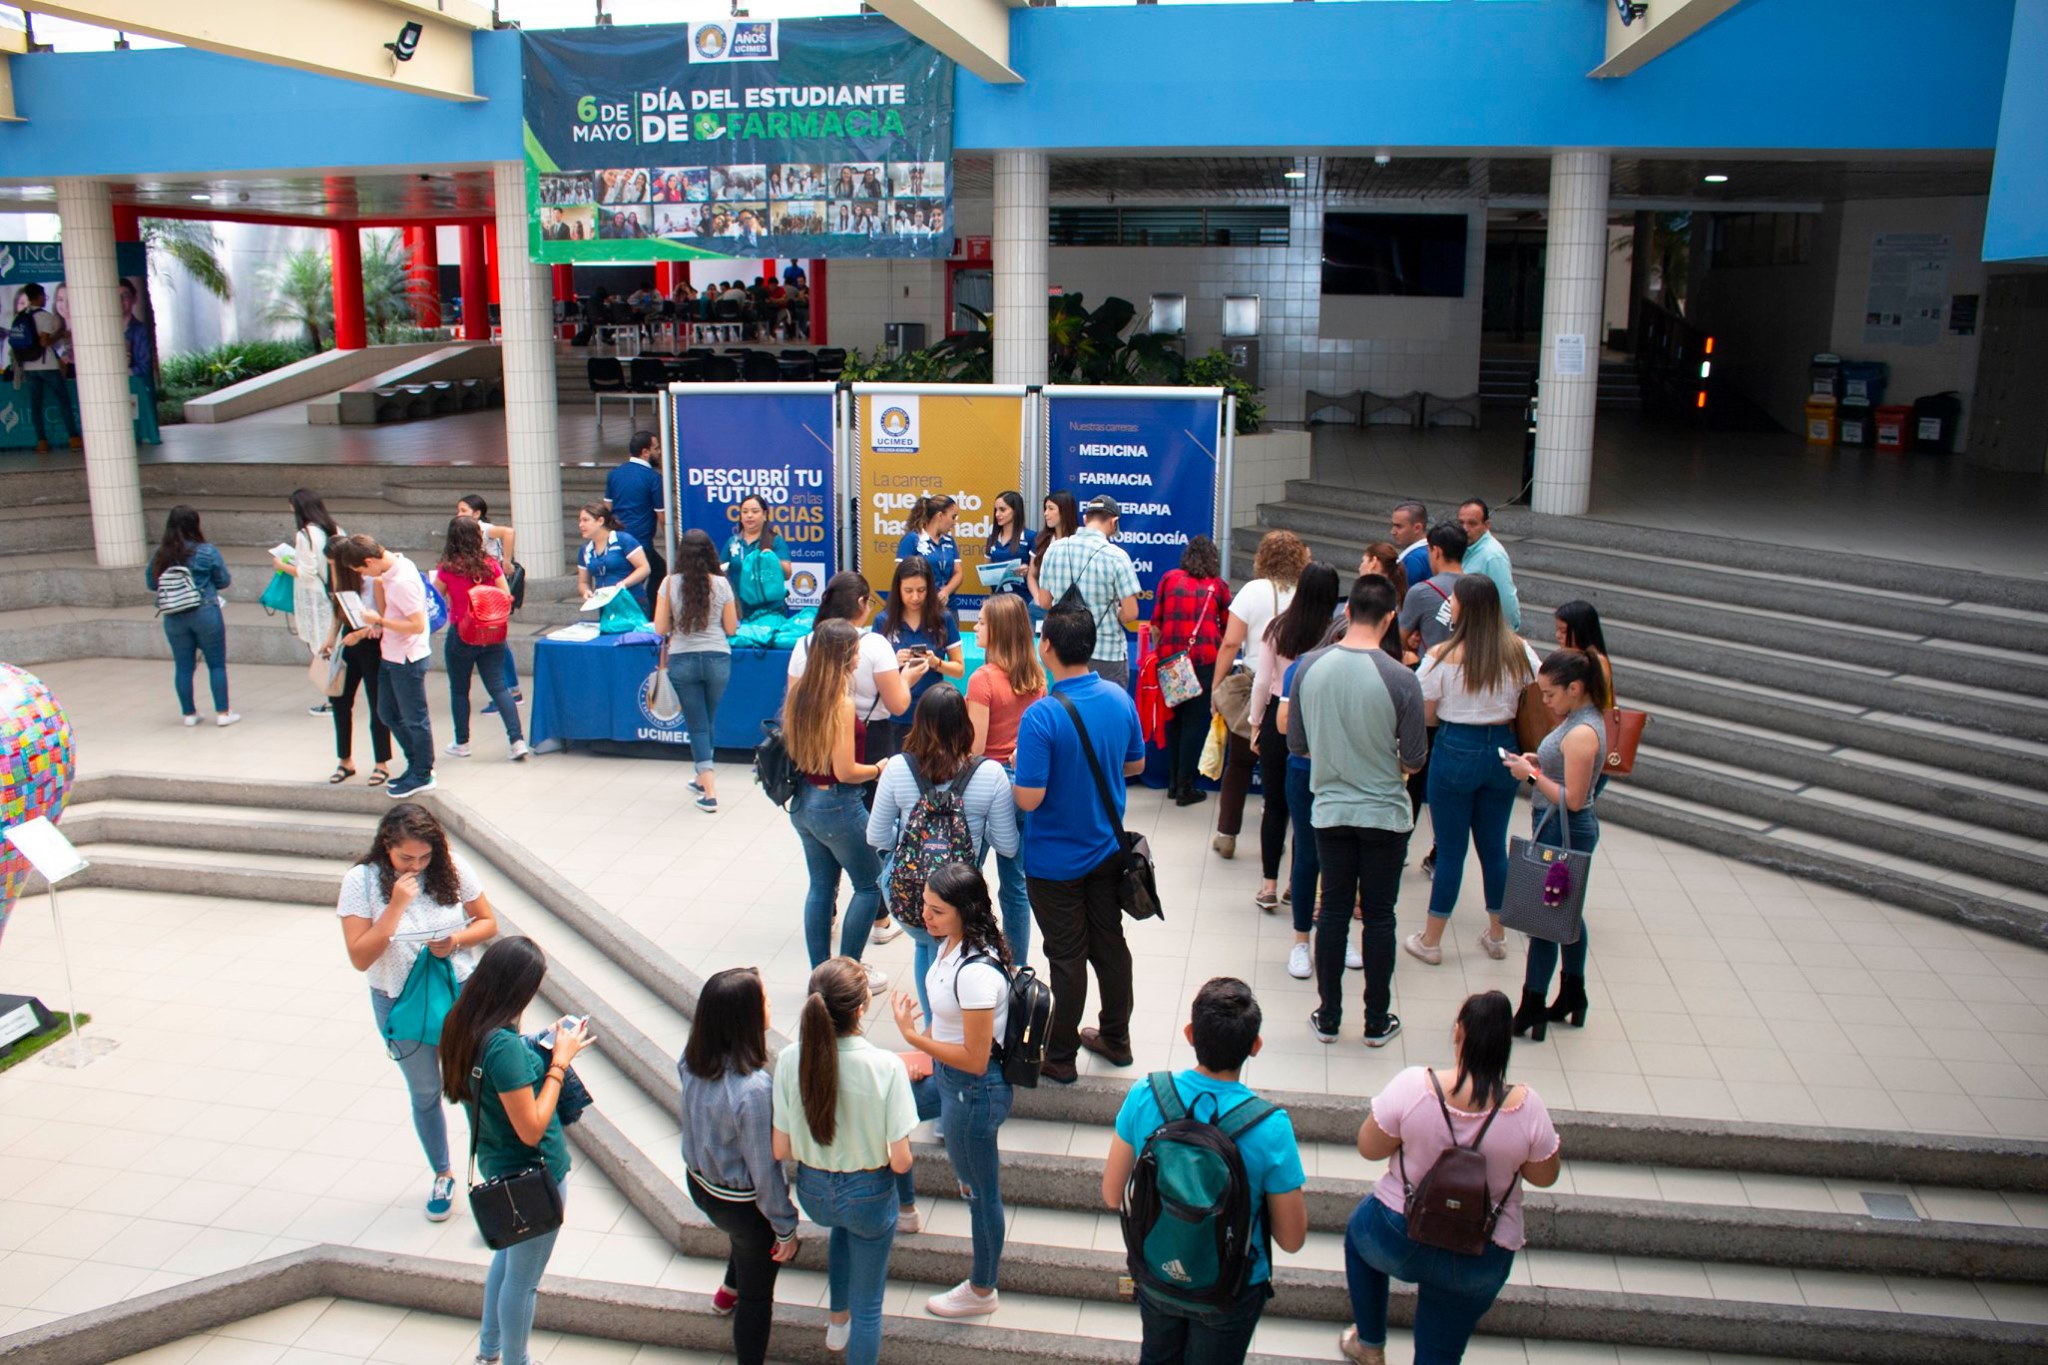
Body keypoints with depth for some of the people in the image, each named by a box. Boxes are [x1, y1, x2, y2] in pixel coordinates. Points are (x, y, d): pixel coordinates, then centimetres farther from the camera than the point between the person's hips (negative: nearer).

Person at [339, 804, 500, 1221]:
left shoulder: (452, 868, -13)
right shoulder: (362, 881, -16)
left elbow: (488, 923, -1)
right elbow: (360, 957, -20)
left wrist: (456, 940, -22)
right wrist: (397, 904, -28)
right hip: (400, 1005, 0)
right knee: (425, 1094, 18)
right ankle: (442, 1175, 39)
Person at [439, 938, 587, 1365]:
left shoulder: (463, 1027, -7)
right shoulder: (504, 1046, -34)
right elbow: (531, 1129, -28)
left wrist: (551, 1049, -3)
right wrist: (560, 1061, -23)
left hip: (499, 1168, 9)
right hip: (534, 1176, -9)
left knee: (508, 1254, 31)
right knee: (523, 1278, 14)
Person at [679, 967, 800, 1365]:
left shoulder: (692, 1062, -17)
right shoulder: (753, 1089, -37)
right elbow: (764, 1168, -26)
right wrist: (786, 1228, -11)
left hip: (700, 1184, 7)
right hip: (743, 1204, -7)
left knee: (745, 1236, 39)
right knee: (757, 1295, 17)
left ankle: (730, 1291, 64)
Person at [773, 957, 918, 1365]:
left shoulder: (791, 1059, -20)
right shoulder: (886, 1066, -29)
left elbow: (781, 1151, -10)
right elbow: (900, 1162, -22)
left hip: (813, 1192, 4)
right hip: (868, 1195, -4)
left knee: (843, 1227, 40)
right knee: (867, 1305, 19)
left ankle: (838, 1323, 54)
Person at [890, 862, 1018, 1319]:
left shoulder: (976, 972, -34)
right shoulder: (950, 944, -6)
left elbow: (975, 1060, -28)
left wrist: (913, 1036, -26)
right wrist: (923, 1051, 16)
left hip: (974, 1091, -10)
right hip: (945, 1076, 10)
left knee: (980, 1191, 12)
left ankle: (981, 1291, 35)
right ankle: (901, 1208, 52)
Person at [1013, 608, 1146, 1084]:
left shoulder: (1041, 716, -27)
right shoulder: (1120, 698, -7)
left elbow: (1029, 799, -26)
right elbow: (1135, 764, 7)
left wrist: (1020, 765, -7)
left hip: (1056, 861, -5)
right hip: (1108, 849, 5)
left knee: (1067, 957, 7)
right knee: (1110, 944, 19)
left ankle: (1060, 1055, 22)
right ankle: (1116, 1038, 34)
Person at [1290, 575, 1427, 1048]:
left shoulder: (1308, 667, -9)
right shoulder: (1400, 680, -18)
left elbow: (1295, 740, 3)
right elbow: (1413, 760, -9)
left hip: (1330, 810, 2)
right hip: (1385, 814, -2)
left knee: (1333, 911, 13)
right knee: (1379, 916, 10)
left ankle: (1328, 1017, 22)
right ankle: (1377, 1021, 22)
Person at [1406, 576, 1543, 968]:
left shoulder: (1443, 655, -15)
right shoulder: (1519, 650, -4)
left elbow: (1425, 715, -10)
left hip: (1456, 751, -4)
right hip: (1503, 750, 4)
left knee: (1450, 849, 6)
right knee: (1494, 845, 17)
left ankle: (1431, 941, 16)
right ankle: (1497, 935, 29)